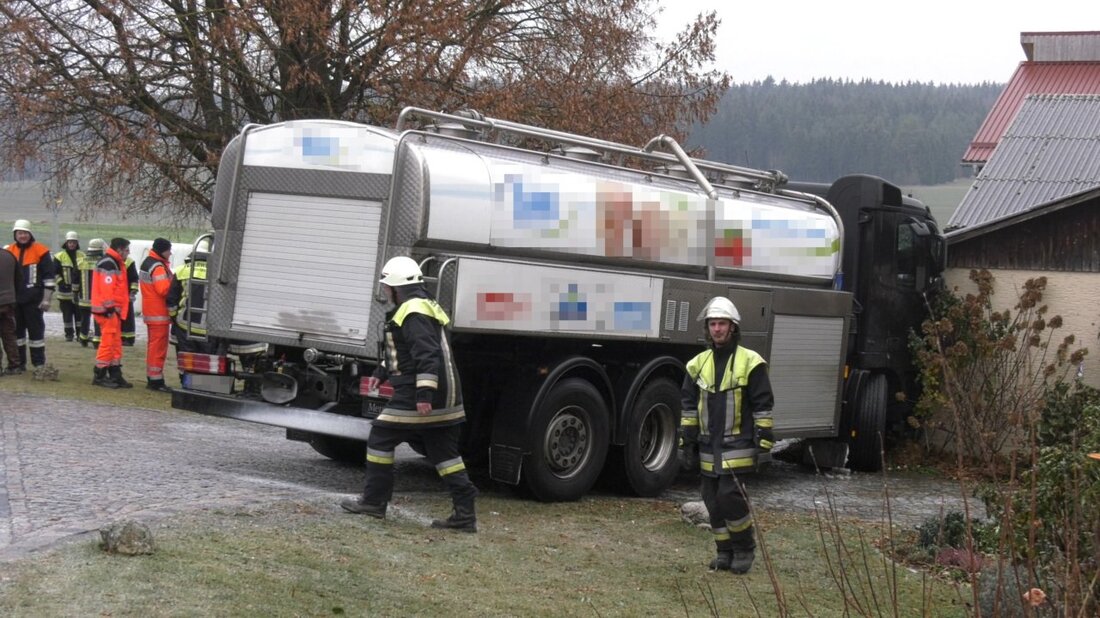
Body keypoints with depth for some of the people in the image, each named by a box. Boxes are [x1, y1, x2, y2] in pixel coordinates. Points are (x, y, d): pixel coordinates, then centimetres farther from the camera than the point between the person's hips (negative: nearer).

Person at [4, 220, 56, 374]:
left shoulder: (40, 251, -5)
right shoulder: (9, 251, 8)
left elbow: (49, 277, -5)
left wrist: (46, 299, -8)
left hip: (33, 300, -5)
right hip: (14, 300, 5)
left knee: (36, 330, 0)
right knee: (16, 330, 10)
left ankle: (39, 363, 5)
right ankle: (19, 363, 18)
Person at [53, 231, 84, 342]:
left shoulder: (82, 256, 8)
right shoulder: (59, 257, -1)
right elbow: (54, 272, 0)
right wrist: (61, 282, -10)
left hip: (78, 291, 1)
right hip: (65, 291, -1)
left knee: (79, 313, 3)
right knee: (67, 315, 4)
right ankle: (69, 334, 11)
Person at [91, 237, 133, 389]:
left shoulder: (116, 263, 20)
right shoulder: (108, 264, -14)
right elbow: (107, 288, -22)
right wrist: (110, 307, -22)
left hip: (113, 310, 11)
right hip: (108, 310, -11)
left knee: (115, 342, 13)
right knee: (108, 341, -8)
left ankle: (115, 375, 18)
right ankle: (100, 376, -4)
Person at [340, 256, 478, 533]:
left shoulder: (413, 312, -14)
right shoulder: (424, 307, 20)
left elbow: (427, 355, -24)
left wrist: (424, 393, -28)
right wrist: (381, 373, 36)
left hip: (415, 395, -10)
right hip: (443, 397, 10)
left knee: (381, 438, 3)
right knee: (444, 452, 9)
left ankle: (374, 501, 11)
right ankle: (465, 514, 5)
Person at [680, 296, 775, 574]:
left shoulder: (750, 362, -5)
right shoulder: (699, 363, 9)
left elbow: (763, 405, -5)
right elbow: (689, 404, 15)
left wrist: (764, 440, -10)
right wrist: (688, 438, 10)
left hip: (737, 446, -5)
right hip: (709, 447, 5)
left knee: (731, 497, -12)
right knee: (713, 500, 8)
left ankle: (745, 549, 6)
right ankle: (725, 551, 19)